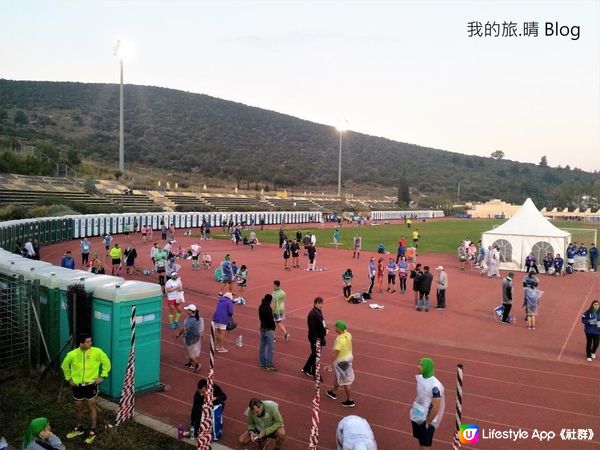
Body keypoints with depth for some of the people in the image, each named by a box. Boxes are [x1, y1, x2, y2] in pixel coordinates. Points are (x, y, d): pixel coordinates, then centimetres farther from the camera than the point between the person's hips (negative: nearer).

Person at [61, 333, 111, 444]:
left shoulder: (97, 352, -16)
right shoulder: (72, 354, -13)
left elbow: (107, 363, -2)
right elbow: (64, 366, 8)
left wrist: (102, 376, -4)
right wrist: (69, 378, 7)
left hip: (91, 385, -2)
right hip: (77, 386, 2)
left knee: (91, 408, 7)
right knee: (78, 408, 18)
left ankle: (92, 431, 21)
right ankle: (79, 429, 39)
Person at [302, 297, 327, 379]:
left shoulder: (319, 312, 6)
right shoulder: (312, 314, -24)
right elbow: (312, 329, -24)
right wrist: (315, 341, -23)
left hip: (319, 337, 10)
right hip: (315, 339, -10)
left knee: (314, 354, 21)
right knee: (316, 356, 3)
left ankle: (306, 369, 37)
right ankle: (315, 373, 17)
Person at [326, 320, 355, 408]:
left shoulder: (340, 340, -31)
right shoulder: (348, 335, -7)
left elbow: (336, 352, -25)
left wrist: (333, 361, -14)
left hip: (341, 361, -9)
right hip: (348, 358, 9)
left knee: (345, 381, 4)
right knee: (338, 377, 26)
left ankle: (350, 401, 15)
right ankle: (334, 392, 44)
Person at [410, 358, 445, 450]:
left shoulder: (435, 386, -28)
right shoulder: (420, 377, -3)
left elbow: (436, 407, -24)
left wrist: (427, 422, -16)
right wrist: (415, 406, 12)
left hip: (426, 420, -7)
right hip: (418, 417, 7)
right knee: (421, 441, 22)